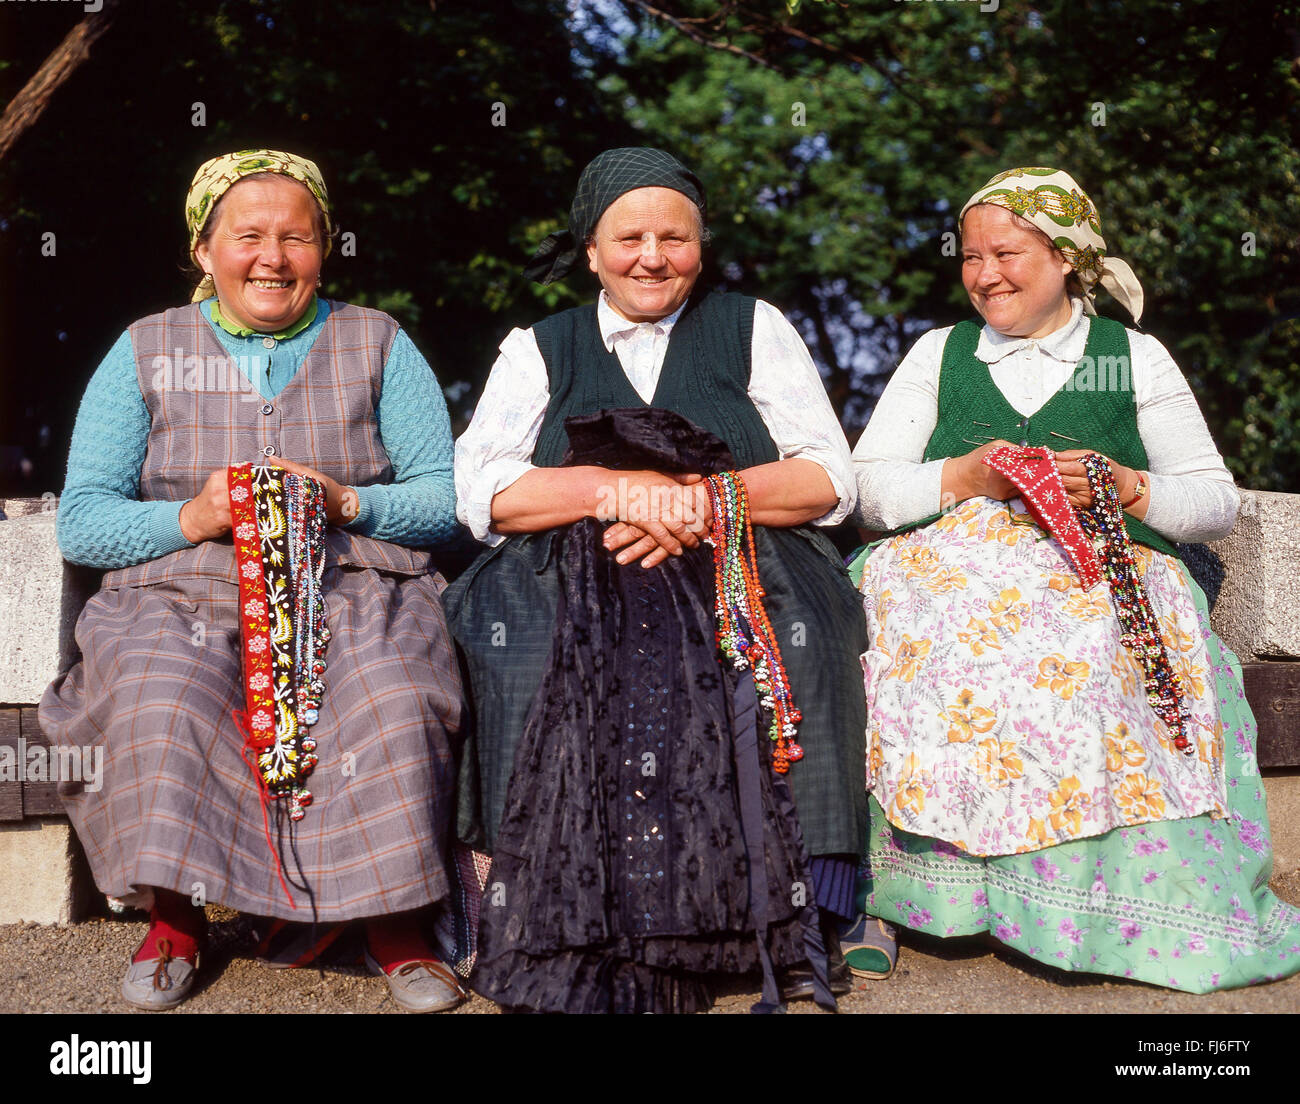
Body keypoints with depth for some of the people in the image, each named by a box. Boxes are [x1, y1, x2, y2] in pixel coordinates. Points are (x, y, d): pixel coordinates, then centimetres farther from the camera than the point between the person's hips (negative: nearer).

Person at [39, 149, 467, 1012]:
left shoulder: (377, 344, 12)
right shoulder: (146, 352, 12)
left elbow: (448, 497, 4)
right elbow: (81, 521, 6)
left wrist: (346, 504, -14)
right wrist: (191, 518, -12)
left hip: (354, 592, 0)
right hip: (184, 596, 1)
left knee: (396, 702, -31)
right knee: (160, 704, -31)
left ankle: (395, 925, -11)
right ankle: (175, 921, -8)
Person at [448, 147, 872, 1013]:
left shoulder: (755, 329, 17)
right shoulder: (536, 350, 18)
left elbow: (830, 484, 6)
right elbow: (484, 494, 3)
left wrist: (709, 497, -11)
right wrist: (619, 490, -12)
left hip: (741, 575, 0)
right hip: (574, 584, 1)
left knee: (797, 633, -32)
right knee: (529, 651, -31)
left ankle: (801, 917, -25)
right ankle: (566, 937, -25)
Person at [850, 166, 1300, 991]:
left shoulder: (1136, 357, 16)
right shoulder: (939, 353, 20)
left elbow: (1218, 502, 10)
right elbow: (868, 488, 10)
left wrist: (1121, 485, -8)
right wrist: (966, 476, -6)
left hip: (1104, 577, -1)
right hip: (957, 567, 2)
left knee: (1082, 652, -37)